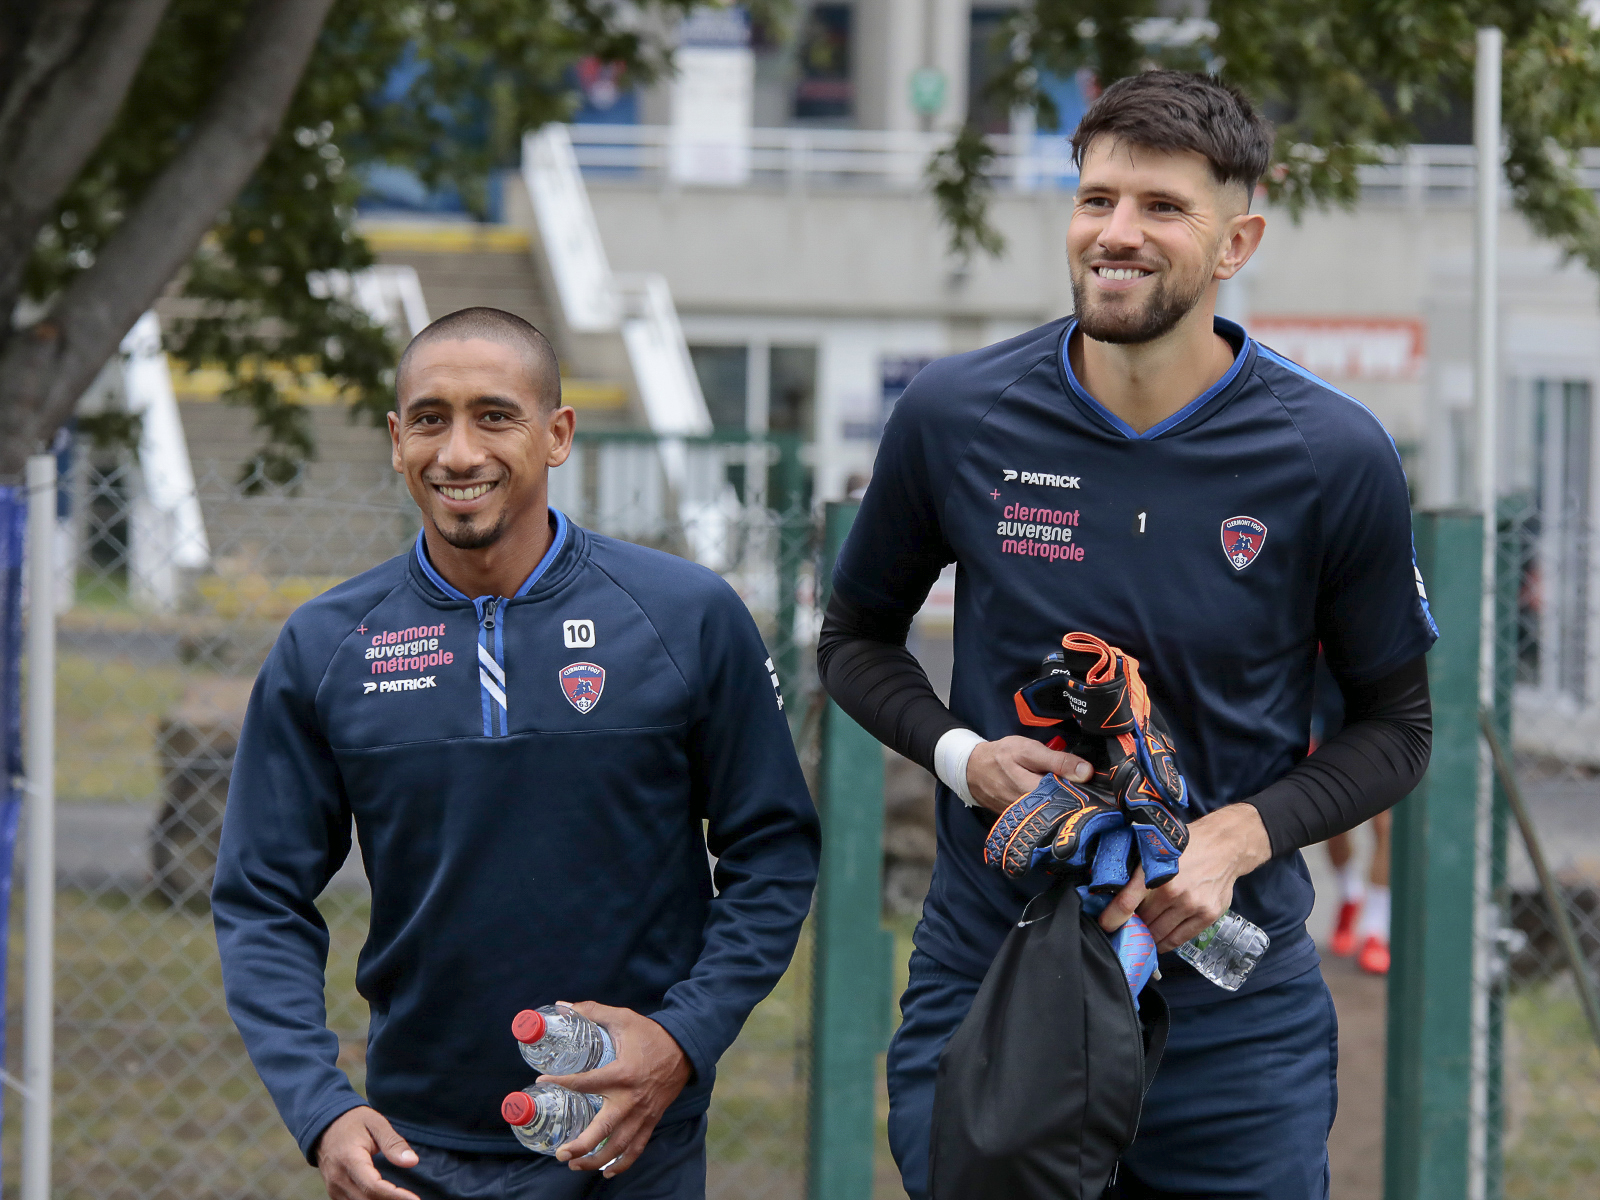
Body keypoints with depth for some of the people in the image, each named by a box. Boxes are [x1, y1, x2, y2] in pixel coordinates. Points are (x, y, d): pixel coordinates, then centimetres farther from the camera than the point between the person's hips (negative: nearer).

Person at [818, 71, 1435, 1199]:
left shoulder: (1334, 458, -6)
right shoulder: (955, 417, -3)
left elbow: (1396, 726, 4)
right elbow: (857, 637, 13)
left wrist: (1237, 838, -13)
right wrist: (959, 754, -8)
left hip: (1233, 1016, -1)